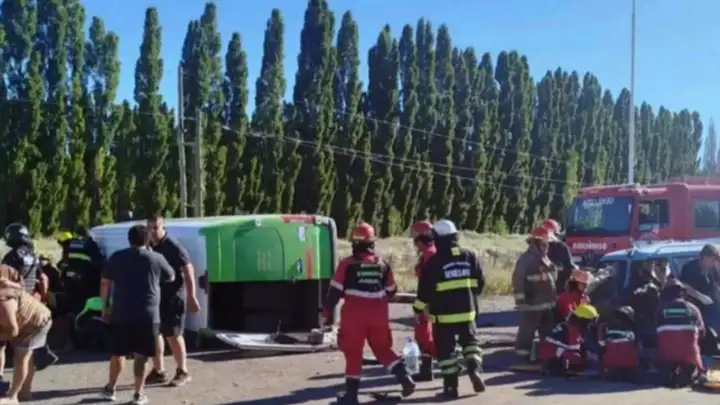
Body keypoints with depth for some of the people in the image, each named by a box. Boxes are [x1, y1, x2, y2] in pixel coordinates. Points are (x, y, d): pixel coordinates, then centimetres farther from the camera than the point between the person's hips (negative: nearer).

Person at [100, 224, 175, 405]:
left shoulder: (117, 257, 5)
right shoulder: (156, 258, 0)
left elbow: (105, 283, 6)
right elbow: (171, 277, 15)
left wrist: (105, 306, 14)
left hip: (121, 313, 2)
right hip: (147, 315, -2)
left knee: (118, 352, 16)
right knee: (141, 356, 5)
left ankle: (110, 388, 27)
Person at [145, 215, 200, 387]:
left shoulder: (173, 246, -14)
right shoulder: (149, 247, 7)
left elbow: (188, 270, -16)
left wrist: (191, 297, -20)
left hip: (172, 297, -7)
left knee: (173, 335, -1)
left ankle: (182, 372, 12)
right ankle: (158, 372, 21)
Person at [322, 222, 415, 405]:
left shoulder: (347, 264, -8)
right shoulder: (382, 264, 3)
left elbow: (335, 291, -8)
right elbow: (391, 291, 14)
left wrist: (325, 313, -1)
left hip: (354, 317, -3)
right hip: (378, 316, 3)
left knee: (353, 354, 6)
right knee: (383, 349, 18)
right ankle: (404, 377, 3)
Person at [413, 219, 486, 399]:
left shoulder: (433, 262, -12)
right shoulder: (470, 256, 2)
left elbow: (425, 290, -9)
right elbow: (480, 283, 9)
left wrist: (418, 309, 4)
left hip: (443, 315, -4)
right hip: (467, 311, 4)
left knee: (446, 350, 6)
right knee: (470, 342, 22)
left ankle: (451, 386, 8)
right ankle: (475, 369, 1)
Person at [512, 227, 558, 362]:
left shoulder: (546, 259, 17)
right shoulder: (525, 259, -13)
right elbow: (518, 281, -18)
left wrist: (554, 298, 27)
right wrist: (521, 300, -21)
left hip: (548, 303, 9)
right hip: (532, 304, -9)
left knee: (549, 332, 17)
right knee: (527, 332, -4)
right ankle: (523, 358, 3)